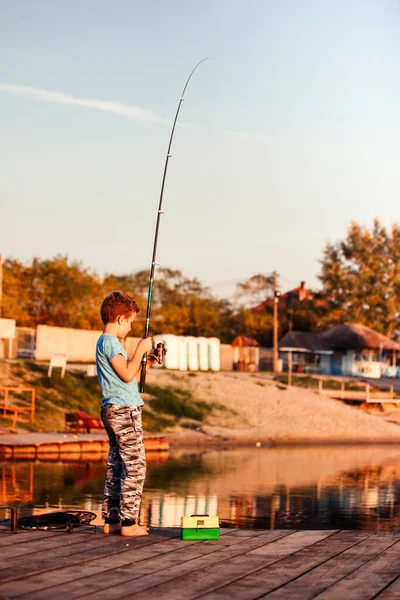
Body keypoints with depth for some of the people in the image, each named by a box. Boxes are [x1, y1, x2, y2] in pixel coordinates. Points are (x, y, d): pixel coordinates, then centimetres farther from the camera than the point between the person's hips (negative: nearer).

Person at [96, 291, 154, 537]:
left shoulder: (107, 342, 19)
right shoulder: (110, 342, -12)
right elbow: (127, 375, -18)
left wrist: (145, 361, 17)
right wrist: (139, 350, -9)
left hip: (113, 411, 10)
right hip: (124, 409, -10)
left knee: (116, 465, 11)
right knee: (135, 465, -9)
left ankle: (111, 520, 13)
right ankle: (128, 522, -11)